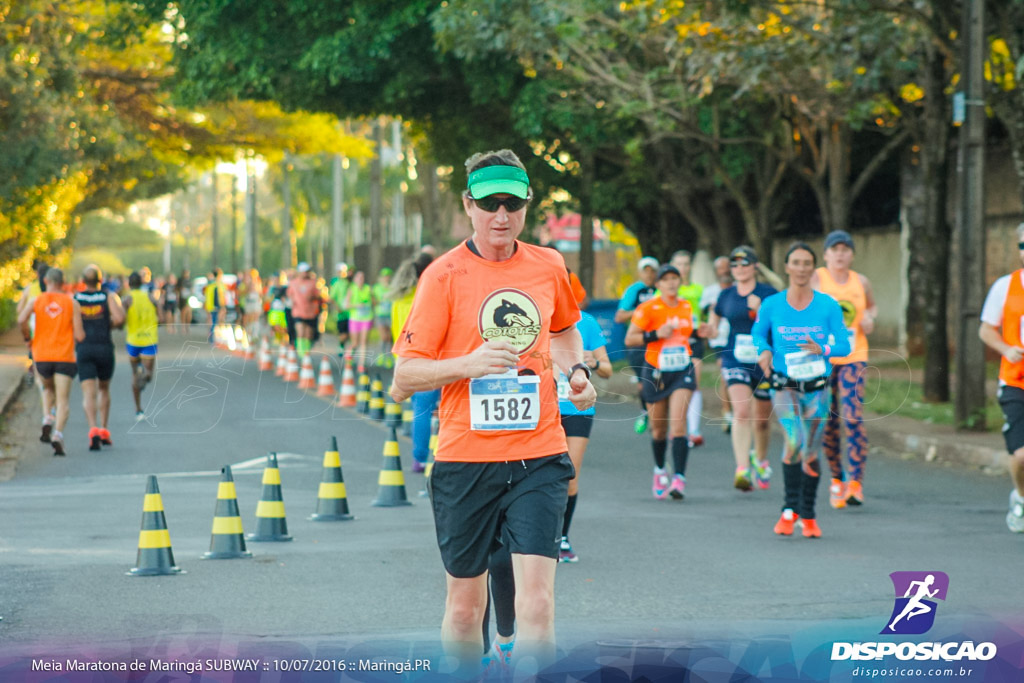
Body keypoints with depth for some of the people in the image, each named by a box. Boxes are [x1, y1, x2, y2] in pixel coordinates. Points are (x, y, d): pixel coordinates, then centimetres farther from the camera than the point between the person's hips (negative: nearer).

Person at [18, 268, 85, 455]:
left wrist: (27, 338, 1)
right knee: (62, 401, -2)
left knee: (48, 389, 28)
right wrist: (80, 334, 19)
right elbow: (79, 335, -4)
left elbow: (22, 319, -16)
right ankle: (58, 435, -22)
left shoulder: (35, 300, 3)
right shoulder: (72, 303, 1)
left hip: (42, 356, 2)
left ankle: (47, 420, 5)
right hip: (65, 357, -2)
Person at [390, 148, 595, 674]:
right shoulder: (443, 275, -5)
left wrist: (575, 370, 9)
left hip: (537, 457, 2)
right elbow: (403, 378, -5)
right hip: (465, 458, -1)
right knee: (465, 605, 9)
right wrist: (467, 364, -21)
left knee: (536, 601, -12)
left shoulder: (549, 267, 6)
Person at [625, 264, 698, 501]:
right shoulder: (648, 308, -8)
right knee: (659, 428, 9)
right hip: (656, 373, -1)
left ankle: (679, 478, -21)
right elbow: (629, 339, -9)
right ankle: (660, 470, 36)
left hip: (682, 372, 1)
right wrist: (656, 334, -21)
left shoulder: (686, 307, 7)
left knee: (678, 423, -16)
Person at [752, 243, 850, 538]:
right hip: (785, 386, -2)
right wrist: (764, 351, -6)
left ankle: (807, 515, 24)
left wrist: (822, 350, -20)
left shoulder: (828, 305, -2)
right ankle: (790, 509, -7)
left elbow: (844, 345, 0)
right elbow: (758, 333, 15)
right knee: (794, 441, -23)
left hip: (817, 388, 2)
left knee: (812, 454, 6)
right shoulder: (771, 305, -2)